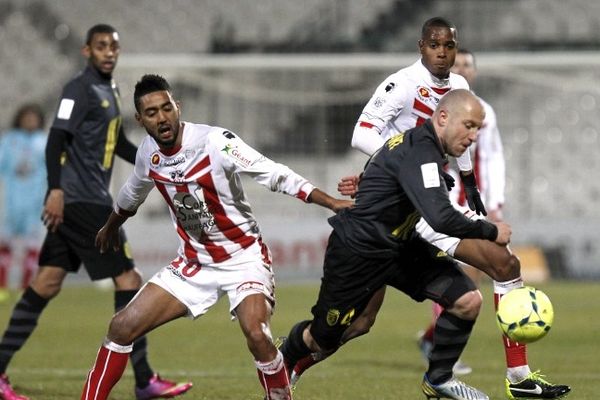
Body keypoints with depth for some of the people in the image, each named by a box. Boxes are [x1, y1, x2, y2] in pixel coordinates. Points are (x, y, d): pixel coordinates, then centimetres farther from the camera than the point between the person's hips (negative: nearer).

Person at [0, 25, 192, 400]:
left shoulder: (110, 90, 19)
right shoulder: (80, 89, -10)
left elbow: (119, 144, 30)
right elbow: (57, 140, -17)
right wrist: (56, 190, -25)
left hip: (94, 200, 9)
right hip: (81, 201, -9)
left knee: (47, 283, 7)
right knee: (128, 280, -6)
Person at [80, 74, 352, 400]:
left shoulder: (214, 142, -21)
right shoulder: (148, 153, -3)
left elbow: (276, 175, -23)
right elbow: (133, 193, 21)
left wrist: (331, 202, -31)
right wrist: (111, 226, 39)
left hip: (243, 258, -5)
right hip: (194, 261, 6)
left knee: (256, 334, -30)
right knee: (122, 327, -3)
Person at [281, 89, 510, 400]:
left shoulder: (420, 144, 0)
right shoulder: (419, 151, -29)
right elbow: (441, 219, -38)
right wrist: (491, 232, -26)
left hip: (401, 247, 9)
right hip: (356, 254, -9)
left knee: (468, 301, -8)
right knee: (321, 340, 8)